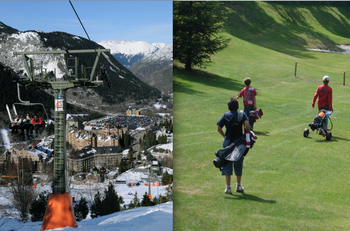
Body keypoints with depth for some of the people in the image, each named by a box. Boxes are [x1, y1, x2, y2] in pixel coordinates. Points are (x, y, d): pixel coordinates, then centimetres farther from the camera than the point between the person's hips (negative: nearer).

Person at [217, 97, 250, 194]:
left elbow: (219, 128, -2)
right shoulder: (242, 114, -4)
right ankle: (238, 185, 26)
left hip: (228, 142, 0)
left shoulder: (225, 115, 0)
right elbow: (247, 125, -20)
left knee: (227, 164, 4)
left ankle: (228, 187, -2)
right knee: (238, 164, 14)